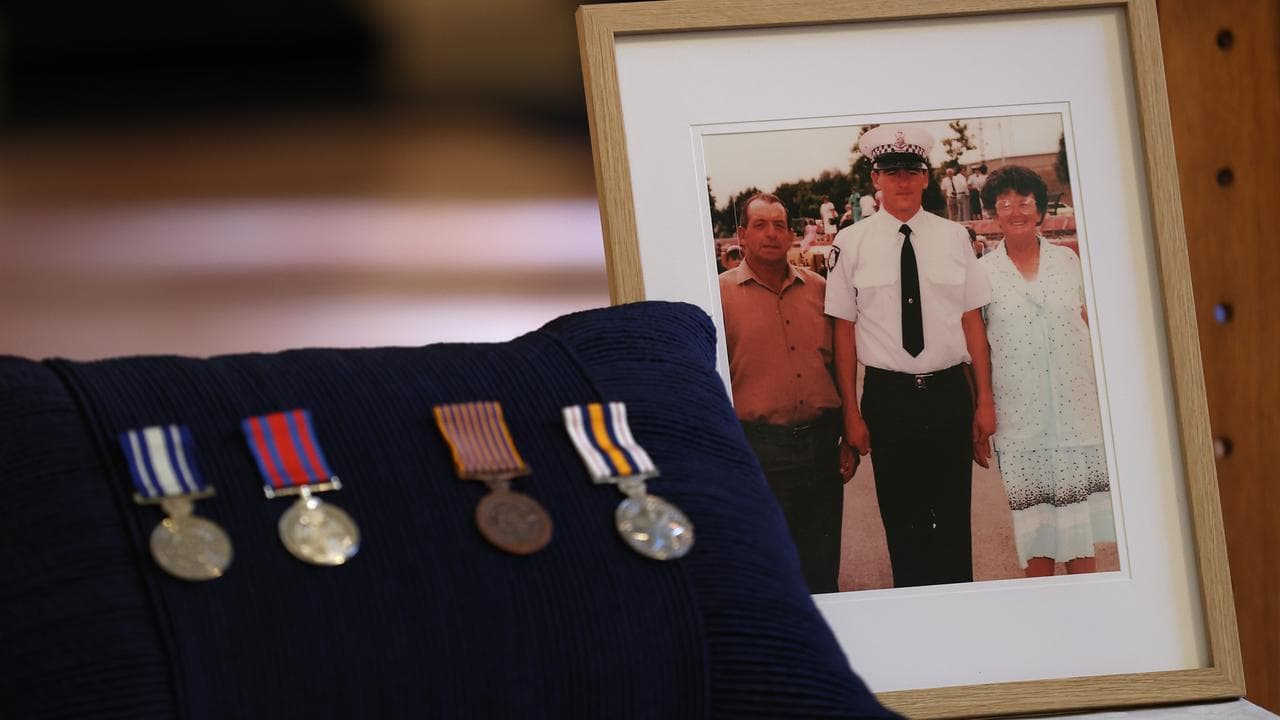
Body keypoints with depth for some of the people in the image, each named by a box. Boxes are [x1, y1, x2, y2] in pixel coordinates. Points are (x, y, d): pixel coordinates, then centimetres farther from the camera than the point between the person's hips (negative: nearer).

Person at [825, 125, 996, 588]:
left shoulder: (953, 237, 4)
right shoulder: (852, 244, -1)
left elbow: (973, 321, 5)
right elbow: (844, 330, -2)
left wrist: (985, 401, 1)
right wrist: (851, 413, -5)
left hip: (950, 392, 1)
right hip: (888, 397, -1)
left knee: (954, 520, 7)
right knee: (902, 523, 5)